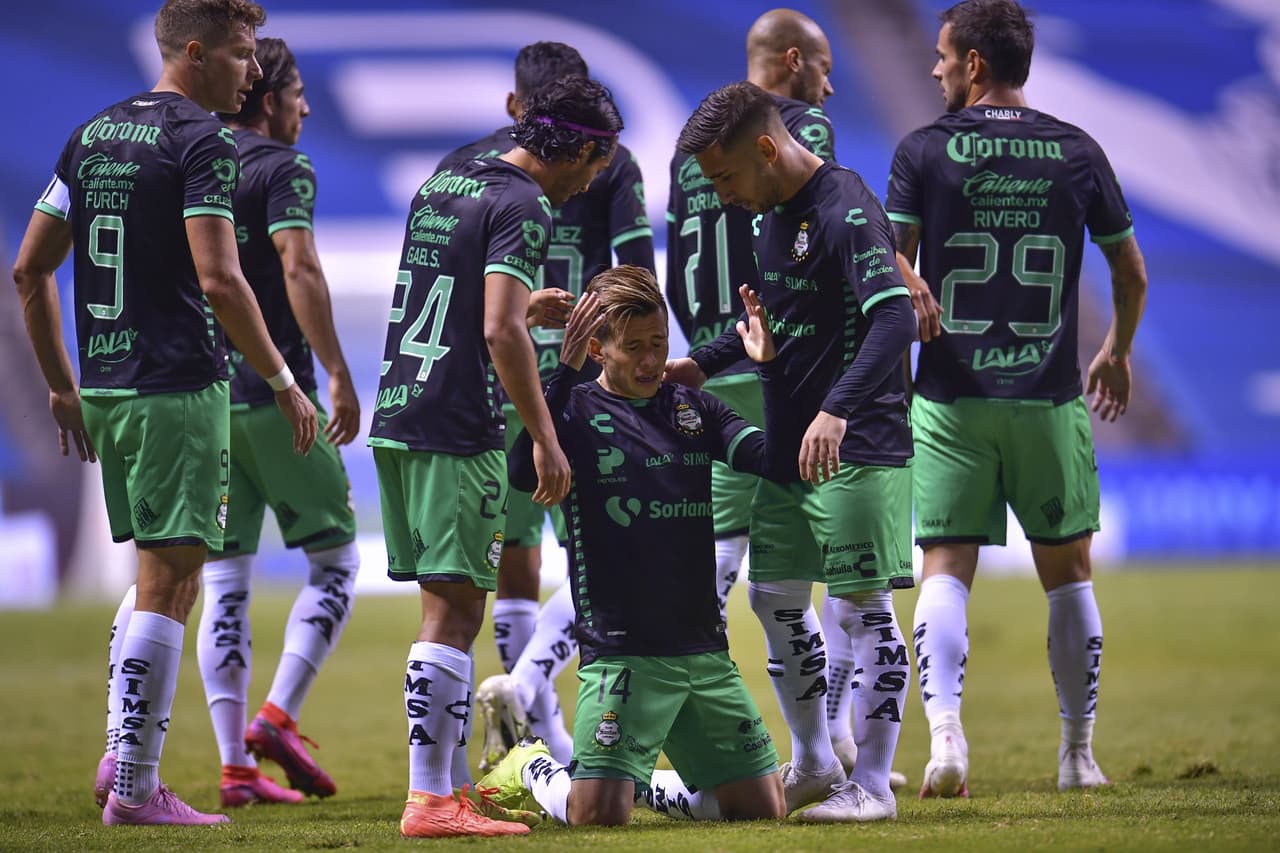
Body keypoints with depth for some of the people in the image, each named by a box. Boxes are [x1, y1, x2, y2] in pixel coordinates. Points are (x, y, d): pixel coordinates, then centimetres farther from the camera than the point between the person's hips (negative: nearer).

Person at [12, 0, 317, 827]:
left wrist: (62, 385, 21)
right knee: (169, 583, -3)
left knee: (157, 569, 20)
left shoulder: (92, 136, 13)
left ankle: (124, 753, 12)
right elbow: (218, 279, -19)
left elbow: (30, 269, 14)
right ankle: (135, 786, -2)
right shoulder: (200, 140, -11)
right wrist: (283, 380, -11)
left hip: (105, 388, 8)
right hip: (179, 388, -8)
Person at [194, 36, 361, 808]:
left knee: (224, 584, 5)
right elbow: (299, 271, -18)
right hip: (273, 397, -6)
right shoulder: (283, 168, -6)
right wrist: (339, 377, -17)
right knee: (337, 562, 6)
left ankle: (237, 766, 0)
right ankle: (278, 717, -9)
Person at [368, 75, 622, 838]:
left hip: (397, 421, 9)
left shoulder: (442, 185, 17)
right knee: (455, 612, -6)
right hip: (457, 432, -9)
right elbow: (500, 332, -20)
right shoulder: (522, 208, -10)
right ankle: (430, 801, -8)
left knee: (448, 607, 13)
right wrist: (547, 439, -16)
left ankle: (450, 784, 16)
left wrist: (527, 308, 34)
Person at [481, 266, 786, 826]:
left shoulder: (695, 411, 12)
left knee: (761, 806, 3)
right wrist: (566, 370, -28)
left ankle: (640, 778, 26)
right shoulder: (576, 411, -3)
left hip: (704, 649, 5)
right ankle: (532, 771, 15)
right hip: (620, 649, -5)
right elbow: (523, 474, -23)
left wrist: (768, 366, -8)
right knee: (598, 814, -19)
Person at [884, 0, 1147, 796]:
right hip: (1049, 398, 1)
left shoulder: (925, 151, -3)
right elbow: (1132, 274, 11)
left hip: (952, 398, -1)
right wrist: (1117, 354, 27)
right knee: (1068, 572, 12)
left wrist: (914, 309, 8)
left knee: (946, 571, 2)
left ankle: (945, 728, -18)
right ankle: (1079, 752, 15)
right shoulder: (1078, 153, 4)